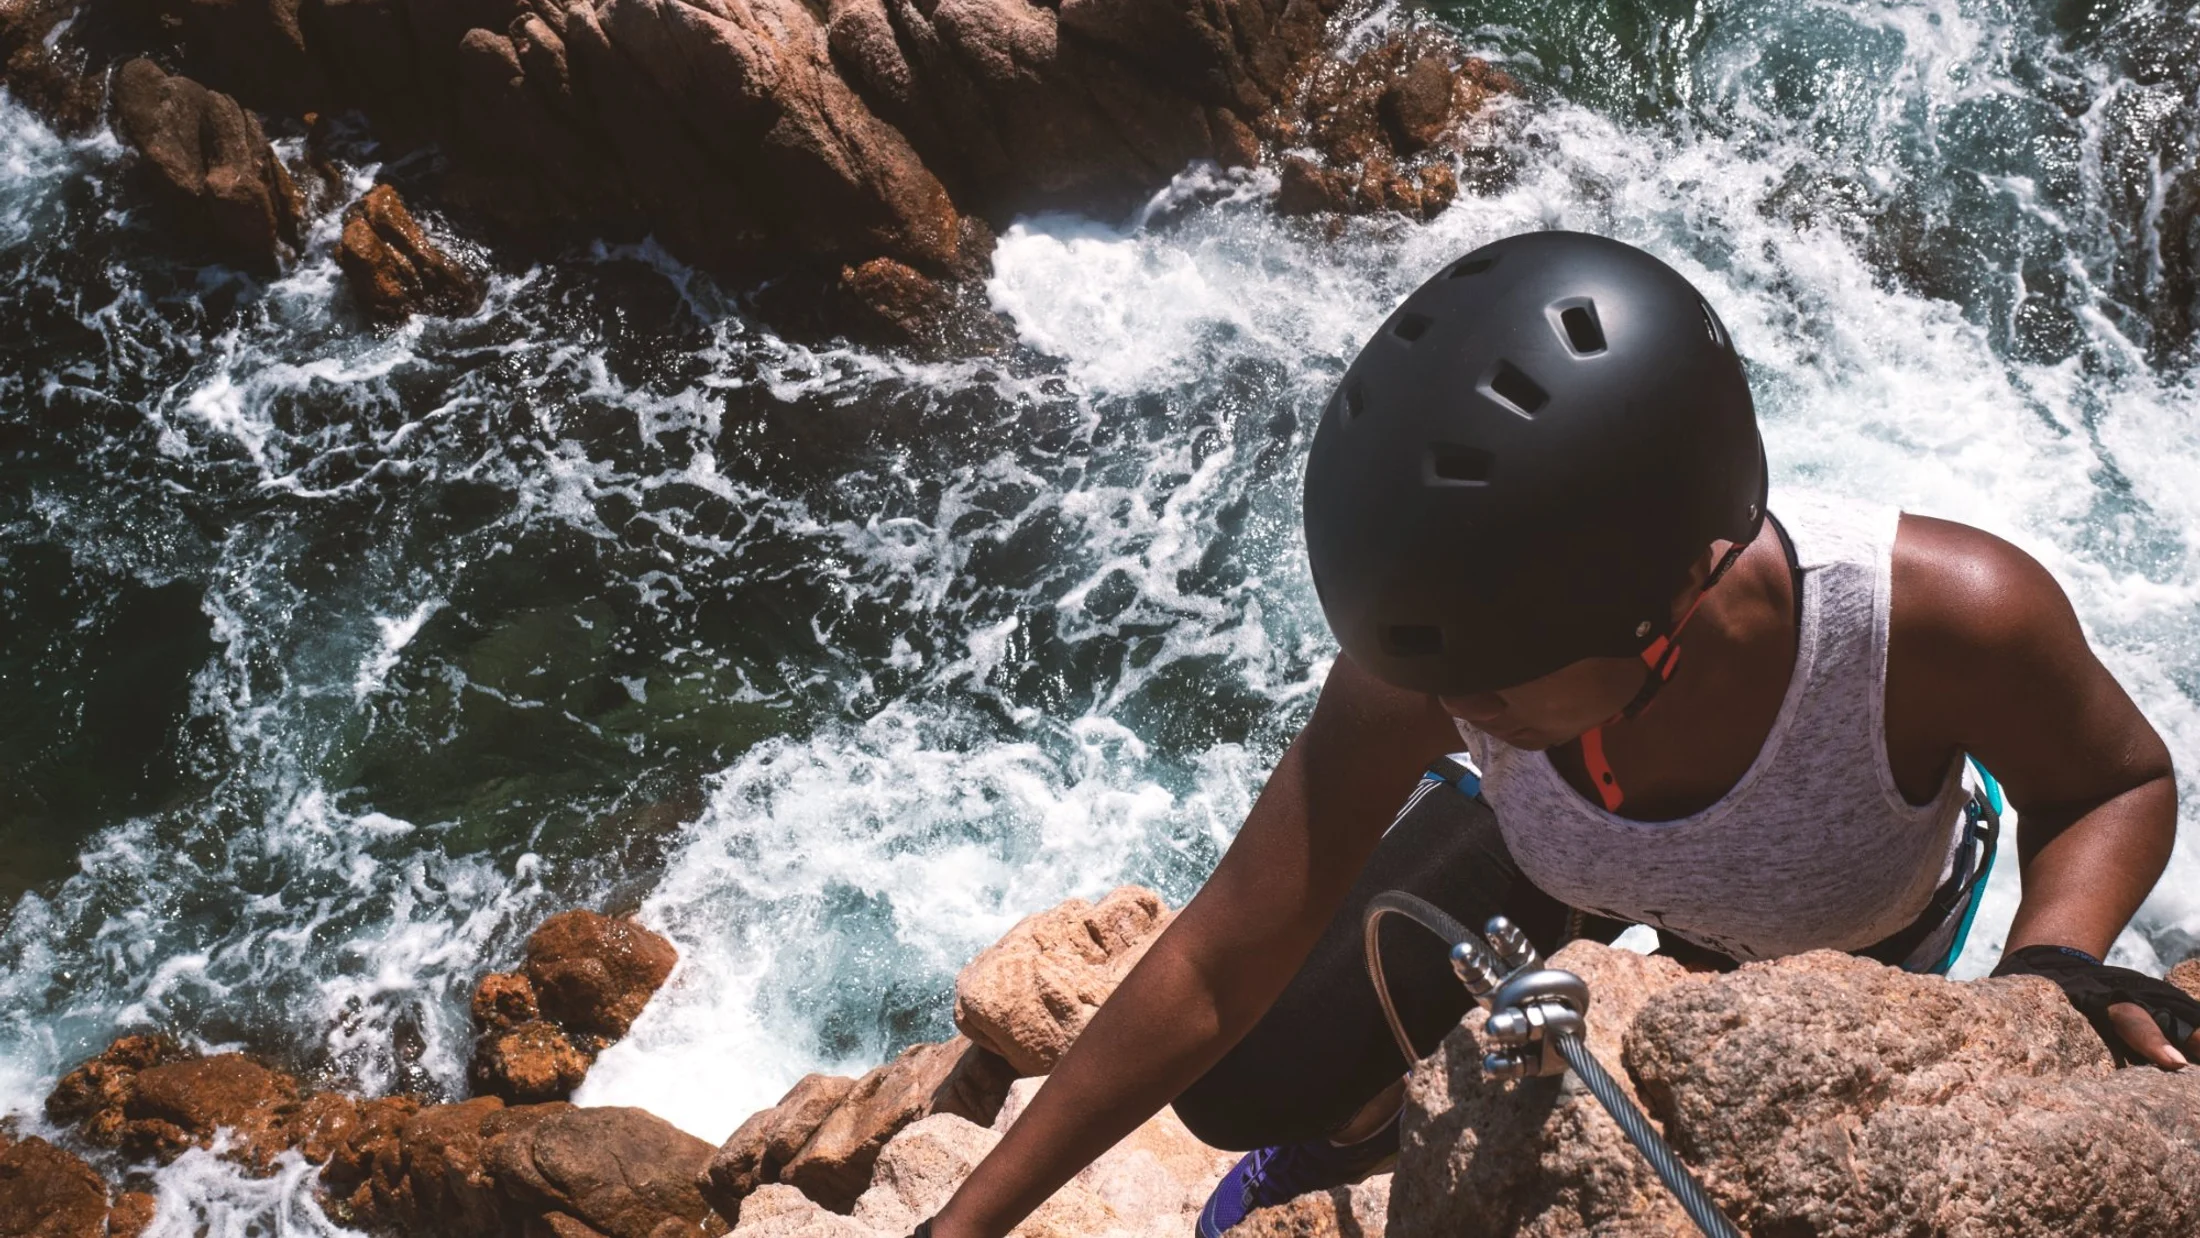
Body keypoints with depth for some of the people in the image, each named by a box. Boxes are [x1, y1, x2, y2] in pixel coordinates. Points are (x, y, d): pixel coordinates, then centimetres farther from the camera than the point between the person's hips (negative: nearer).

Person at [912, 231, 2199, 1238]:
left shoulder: (1947, 619, -47)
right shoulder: (1442, 650, -39)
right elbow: (1213, 972, -30)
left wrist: (2055, 962, -44)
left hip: (1844, 937, 0)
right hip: (1553, 848, 1)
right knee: (1242, 1085, -4)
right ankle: (1355, 1129, 34)